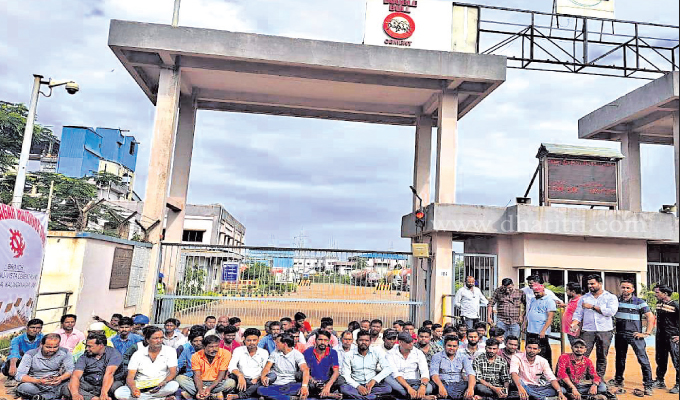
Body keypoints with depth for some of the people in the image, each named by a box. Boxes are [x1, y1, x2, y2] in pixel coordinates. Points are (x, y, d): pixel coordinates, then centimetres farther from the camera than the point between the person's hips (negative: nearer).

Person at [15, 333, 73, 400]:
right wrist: (38, 381, -30)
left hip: (57, 386, 1)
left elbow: (70, 370, -3)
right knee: (24, 387, -34)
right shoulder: (30, 355, -6)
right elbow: (19, 376, -12)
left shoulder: (64, 353, -2)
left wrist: (61, 378, -27)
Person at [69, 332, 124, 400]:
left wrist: (104, 392, -34)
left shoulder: (113, 353, -6)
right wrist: (75, 394, -30)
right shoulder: (84, 357, 3)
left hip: (107, 386, -4)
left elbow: (109, 373, -20)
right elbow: (75, 376, -10)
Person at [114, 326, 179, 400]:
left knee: (174, 385, -34)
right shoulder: (138, 354, 4)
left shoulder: (170, 351, 0)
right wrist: (133, 388, -25)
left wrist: (162, 383, -29)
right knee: (118, 393, -26)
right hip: (140, 386, 1)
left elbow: (173, 373, -7)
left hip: (161, 385, -1)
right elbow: (130, 377, -2)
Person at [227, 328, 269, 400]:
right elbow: (231, 367, -10)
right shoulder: (238, 350, 5)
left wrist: (257, 378, -20)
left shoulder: (264, 353, 8)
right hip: (242, 380, 0)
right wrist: (240, 375, -30)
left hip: (256, 381, 0)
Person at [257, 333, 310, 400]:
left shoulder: (297, 354, -3)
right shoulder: (275, 353, 10)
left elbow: (305, 370, -17)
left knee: (305, 387, -34)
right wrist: (262, 376, -22)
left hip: (291, 385, -3)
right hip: (275, 385, 3)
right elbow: (267, 367, 2)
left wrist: (304, 386, -36)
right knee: (260, 390, -29)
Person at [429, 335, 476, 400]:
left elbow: (470, 374, -4)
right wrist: (441, 386, -31)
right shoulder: (437, 357, 5)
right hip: (444, 384, -2)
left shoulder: (463, 358, 10)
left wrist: (470, 388, -26)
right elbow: (434, 374, -9)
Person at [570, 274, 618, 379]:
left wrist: (592, 306, -10)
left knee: (602, 357, 7)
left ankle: (600, 378, 18)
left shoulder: (611, 297, 5)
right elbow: (578, 313, 9)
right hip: (587, 331, 1)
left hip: (605, 331, -1)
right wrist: (574, 324, -10)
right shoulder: (584, 298, 12)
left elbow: (611, 311, -12)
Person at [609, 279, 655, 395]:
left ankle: (649, 384, -1)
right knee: (620, 358, 15)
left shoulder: (639, 302, -5)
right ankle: (618, 380, 28)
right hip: (620, 334, 4)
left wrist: (647, 333, -11)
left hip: (635, 335, -4)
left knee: (642, 358, -9)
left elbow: (650, 317, -7)